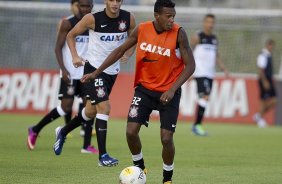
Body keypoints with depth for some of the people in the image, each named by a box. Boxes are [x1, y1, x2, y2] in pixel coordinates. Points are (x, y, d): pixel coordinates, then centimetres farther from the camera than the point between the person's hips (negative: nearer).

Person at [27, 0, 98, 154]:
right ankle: (35, 130, 9)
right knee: (66, 107, -9)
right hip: (70, 73, -5)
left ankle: (87, 146, -2)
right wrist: (63, 69, -19)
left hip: (87, 71, 5)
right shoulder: (67, 23, -7)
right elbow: (58, 48, -9)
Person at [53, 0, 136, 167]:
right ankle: (103, 155, -13)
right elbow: (71, 35, 0)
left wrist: (128, 54, -8)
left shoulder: (128, 19, -6)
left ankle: (63, 132, 41)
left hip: (113, 71, 5)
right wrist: (75, 56, -13)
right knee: (104, 108, -17)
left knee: (91, 111, 16)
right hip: (94, 68, -5)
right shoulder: (93, 19, -15)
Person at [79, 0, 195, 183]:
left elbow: (190, 65, -14)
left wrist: (172, 90, -25)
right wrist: (96, 73, 4)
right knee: (131, 131, -9)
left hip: (169, 93, -2)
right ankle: (139, 168, 18)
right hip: (145, 88, 3)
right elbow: (121, 50, 6)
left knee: (166, 138, -8)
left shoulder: (178, 34, -17)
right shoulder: (142, 30, -8)